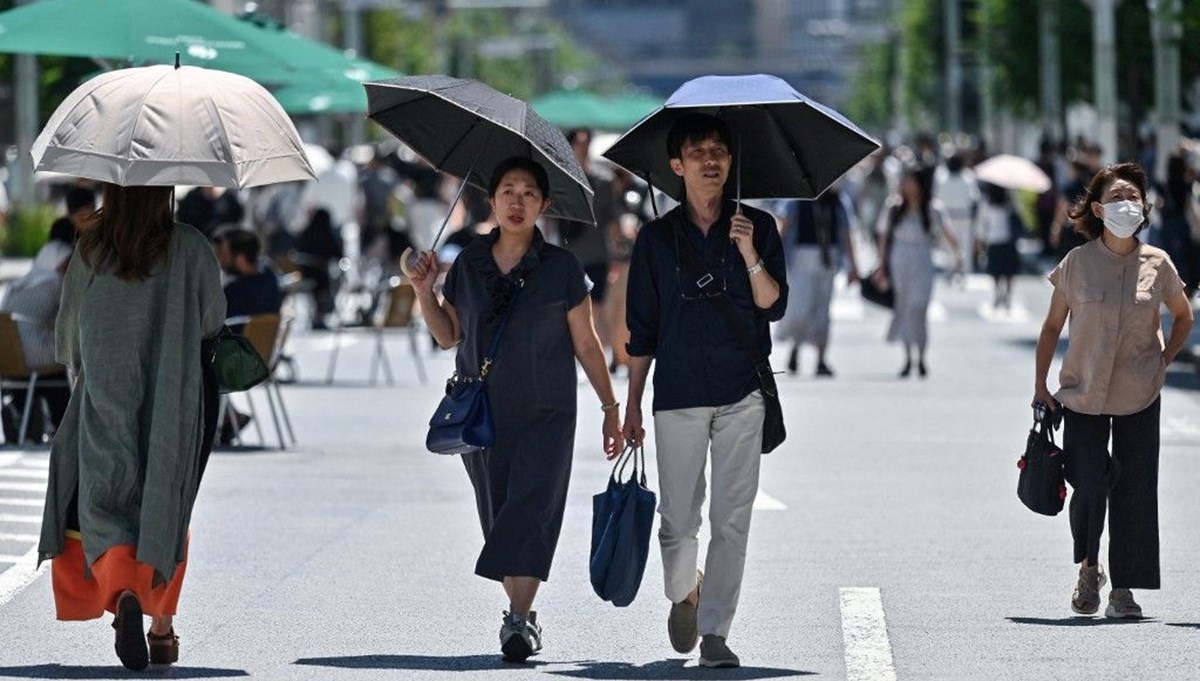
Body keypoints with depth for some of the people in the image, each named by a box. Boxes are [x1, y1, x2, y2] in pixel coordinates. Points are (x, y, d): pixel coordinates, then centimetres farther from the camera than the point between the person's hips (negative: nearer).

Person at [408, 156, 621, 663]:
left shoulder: (560, 268, -1)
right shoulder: (468, 264, 6)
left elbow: (585, 344, 4)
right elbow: (448, 336, 14)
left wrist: (611, 408, 5)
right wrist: (424, 292, -2)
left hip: (545, 414, -3)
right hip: (482, 411, 3)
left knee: (531, 508, -15)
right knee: (498, 515, 6)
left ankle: (518, 621, -21)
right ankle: (522, 614, 17)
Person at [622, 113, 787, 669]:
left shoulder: (758, 227, 6)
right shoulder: (657, 238, 6)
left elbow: (774, 307, -2)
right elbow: (641, 330, 9)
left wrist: (750, 257, -19)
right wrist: (632, 404, 7)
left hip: (742, 394, 0)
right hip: (678, 394, 0)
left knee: (732, 518, -6)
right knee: (678, 517, 1)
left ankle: (715, 632, -1)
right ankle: (683, 594, 31)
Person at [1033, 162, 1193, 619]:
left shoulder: (1157, 264, -1)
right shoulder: (1077, 264, -4)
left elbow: (1183, 316, 16)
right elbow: (1052, 326, 5)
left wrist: (1164, 362, 6)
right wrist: (1040, 385, 1)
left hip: (1138, 397, 1)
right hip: (1083, 394, -1)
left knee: (1134, 490, -1)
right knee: (1088, 487, -8)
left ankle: (1123, 589, 8)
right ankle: (1089, 569, 19)